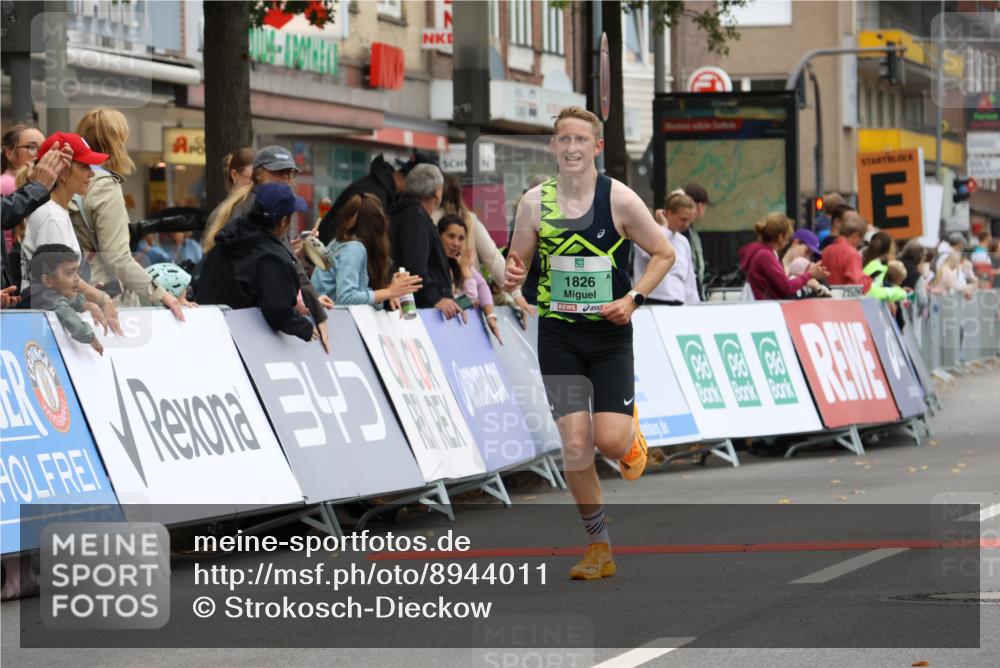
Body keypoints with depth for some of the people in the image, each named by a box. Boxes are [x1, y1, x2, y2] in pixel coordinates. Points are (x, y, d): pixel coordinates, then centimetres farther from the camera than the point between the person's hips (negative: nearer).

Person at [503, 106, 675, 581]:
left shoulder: (618, 198, -7)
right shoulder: (535, 202, -1)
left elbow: (663, 254, 2)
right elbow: (517, 261, 8)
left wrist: (632, 299, -11)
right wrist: (511, 278, -15)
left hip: (609, 333, -1)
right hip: (558, 333, 2)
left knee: (610, 440, -13)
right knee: (575, 445, -5)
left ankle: (631, 432, 27)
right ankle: (599, 547, 9)